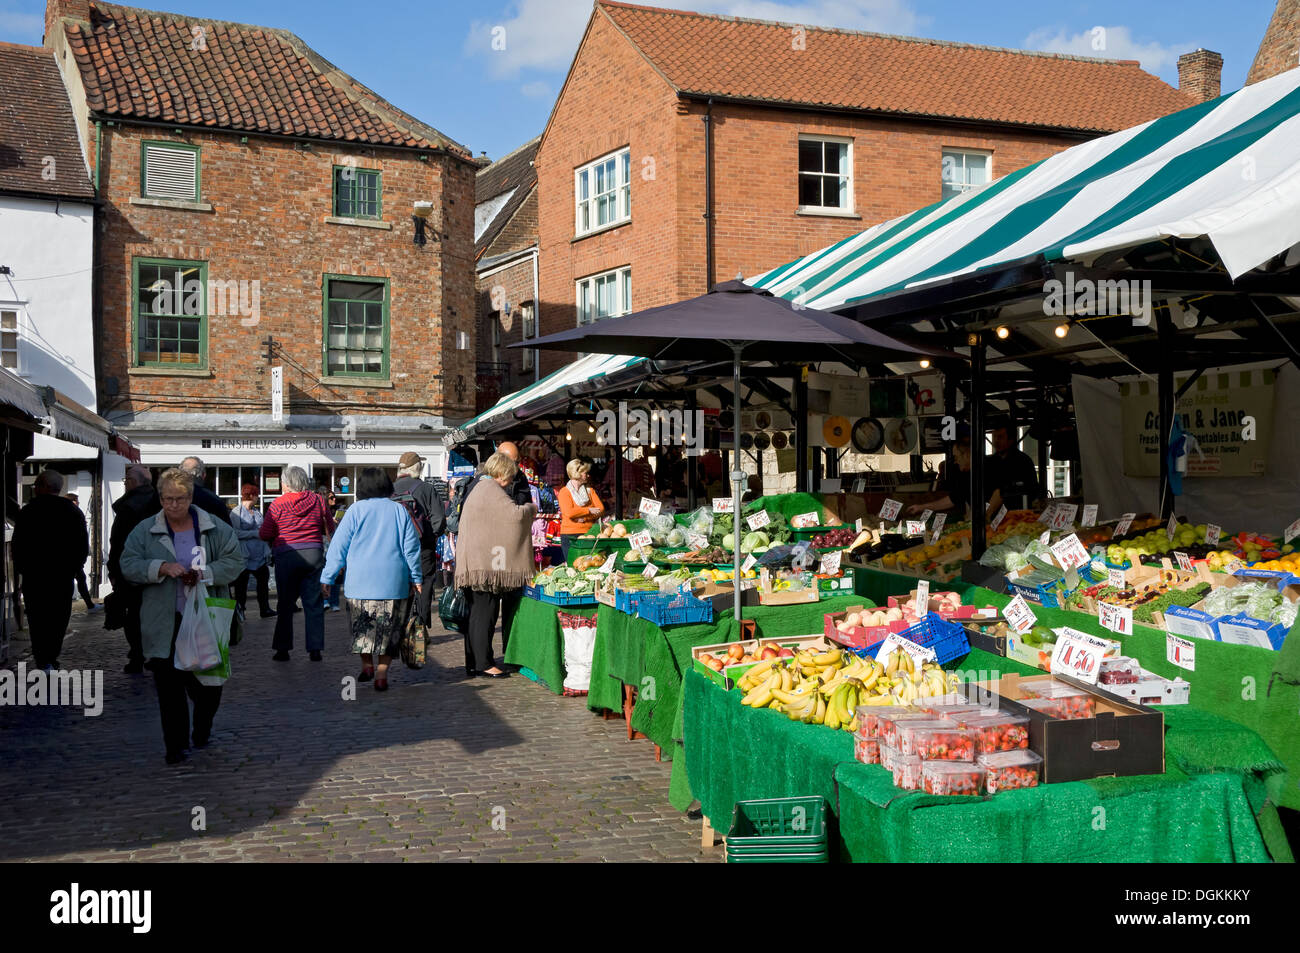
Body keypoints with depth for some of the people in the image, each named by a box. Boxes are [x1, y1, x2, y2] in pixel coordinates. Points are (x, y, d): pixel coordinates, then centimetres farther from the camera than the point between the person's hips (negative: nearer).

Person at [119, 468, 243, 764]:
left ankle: (202, 731, 30)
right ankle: (175, 744, 10)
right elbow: (128, 564, 0)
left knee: (209, 683, 5)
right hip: (164, 623, 0)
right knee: (169, 686, 0)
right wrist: (161, 567, -17)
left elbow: (235, 562, 1)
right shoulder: (144, 531, 5)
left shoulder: (216, 528, 3)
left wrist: (204, 573, -15)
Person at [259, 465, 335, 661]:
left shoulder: (278, 504, -4)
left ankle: (283, 649, 9)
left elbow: (264, 534, -3)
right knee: (314, 604, 6)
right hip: (314, 554, 2)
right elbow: (329, 528, 10)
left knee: (285, 605, 8)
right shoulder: (317, 500, 3)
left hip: (287, 556, -2)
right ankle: (315, 649, 3)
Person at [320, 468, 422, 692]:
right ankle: (381, 675, 2)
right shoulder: (400, 510, 5)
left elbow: (338, 546, 1)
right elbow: (411, 547, 8)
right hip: (394, 583, 1)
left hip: (361, 581, -1)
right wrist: (416, 578, 17)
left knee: (361, 628, 15)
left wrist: (327, 577, 9)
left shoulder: (356, 510, 0)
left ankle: (367, 665, 12)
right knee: (388, 630, 5)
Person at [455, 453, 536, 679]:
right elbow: (515, 513, -19)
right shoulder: (491, 489, -12)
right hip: (486, 563, -10)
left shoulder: (481, 488, 22)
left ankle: (474, 663, 15)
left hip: (478, 564, 10)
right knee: (485, 612, -7)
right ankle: (482, 663, -4)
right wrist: (530, 508, 0)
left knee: (479, 613, 11)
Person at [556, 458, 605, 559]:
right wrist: (589, 510, -10)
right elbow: (569, 512, -16)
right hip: (570, 535, -4)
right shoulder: (564, 492, 0)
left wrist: (585, 518, -12)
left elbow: (601, 510, 3)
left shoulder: (590, 491, 15)